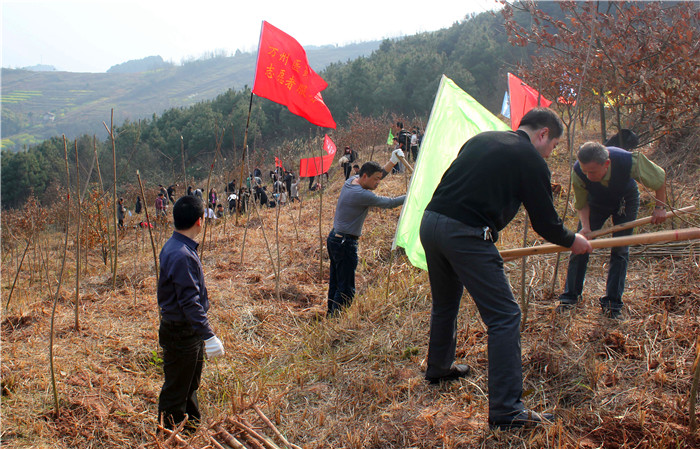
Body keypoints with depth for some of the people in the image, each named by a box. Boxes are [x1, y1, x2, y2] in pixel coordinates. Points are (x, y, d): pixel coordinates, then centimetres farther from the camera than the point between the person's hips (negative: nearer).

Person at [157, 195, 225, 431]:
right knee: (176, 392, 4)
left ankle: (192, 429, 40)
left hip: (188, 331, 10)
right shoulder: (181, 255, -26)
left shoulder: (175, 246, 6)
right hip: (180, 334, -10)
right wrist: (209, 336, -29)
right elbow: (190, 302, -29)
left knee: (190, 385, 24)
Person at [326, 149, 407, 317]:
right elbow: (389, 203, -16)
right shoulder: (362, 195, -21)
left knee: (335, 282, 18)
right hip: (345, 243, -10)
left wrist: (393, 161, 10)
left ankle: (330, 314, 27)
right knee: (346, 289, -6)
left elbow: (378, 173, 18)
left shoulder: (351, 181, 6)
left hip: (333, 238, 10)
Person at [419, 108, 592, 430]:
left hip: (429, 221, 8)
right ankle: (506, 410, -2)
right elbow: (545, 223, 3)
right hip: (465, 234, -8)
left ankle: (438, 368, 47)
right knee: (504, 316, -2)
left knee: (445, 303, 27)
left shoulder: (481, 140, 20)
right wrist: (573, 241, 23)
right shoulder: (531, 160, 0)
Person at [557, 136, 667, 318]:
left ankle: (612, 302, 2)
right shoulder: (578, 172, -36)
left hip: (625, 201, -1)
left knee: (620, 250, -8)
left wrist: (660, 206, -18)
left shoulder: (630, 161, -40)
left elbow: (660, 176, -19)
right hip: (596, 202, 1)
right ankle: (570, 296, 11)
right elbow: (582, 204, -17)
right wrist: (585, 227, -32)